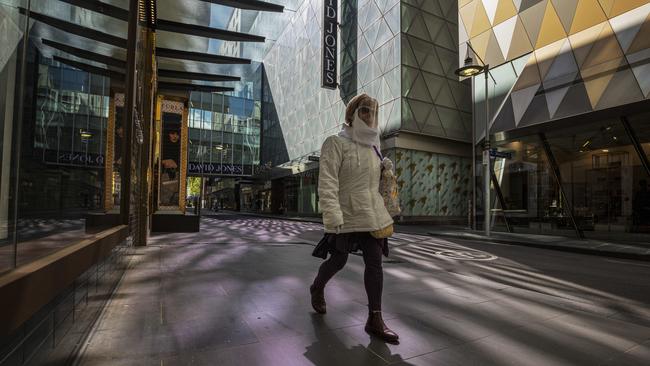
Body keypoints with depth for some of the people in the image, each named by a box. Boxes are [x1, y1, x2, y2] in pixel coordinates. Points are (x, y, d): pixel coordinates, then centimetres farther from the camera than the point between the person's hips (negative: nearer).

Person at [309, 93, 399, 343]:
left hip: (372, 216, 6)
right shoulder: (336, 143, -9)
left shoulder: (372, 147, 13)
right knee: (338, 261, 9)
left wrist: (383, 210, 20)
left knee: (375, 263, 3)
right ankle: (317, 288, 41)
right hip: (346, 217, -6)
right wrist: (333, 218, -26)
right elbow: (327, 183, -18)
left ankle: (375, 320, 15)